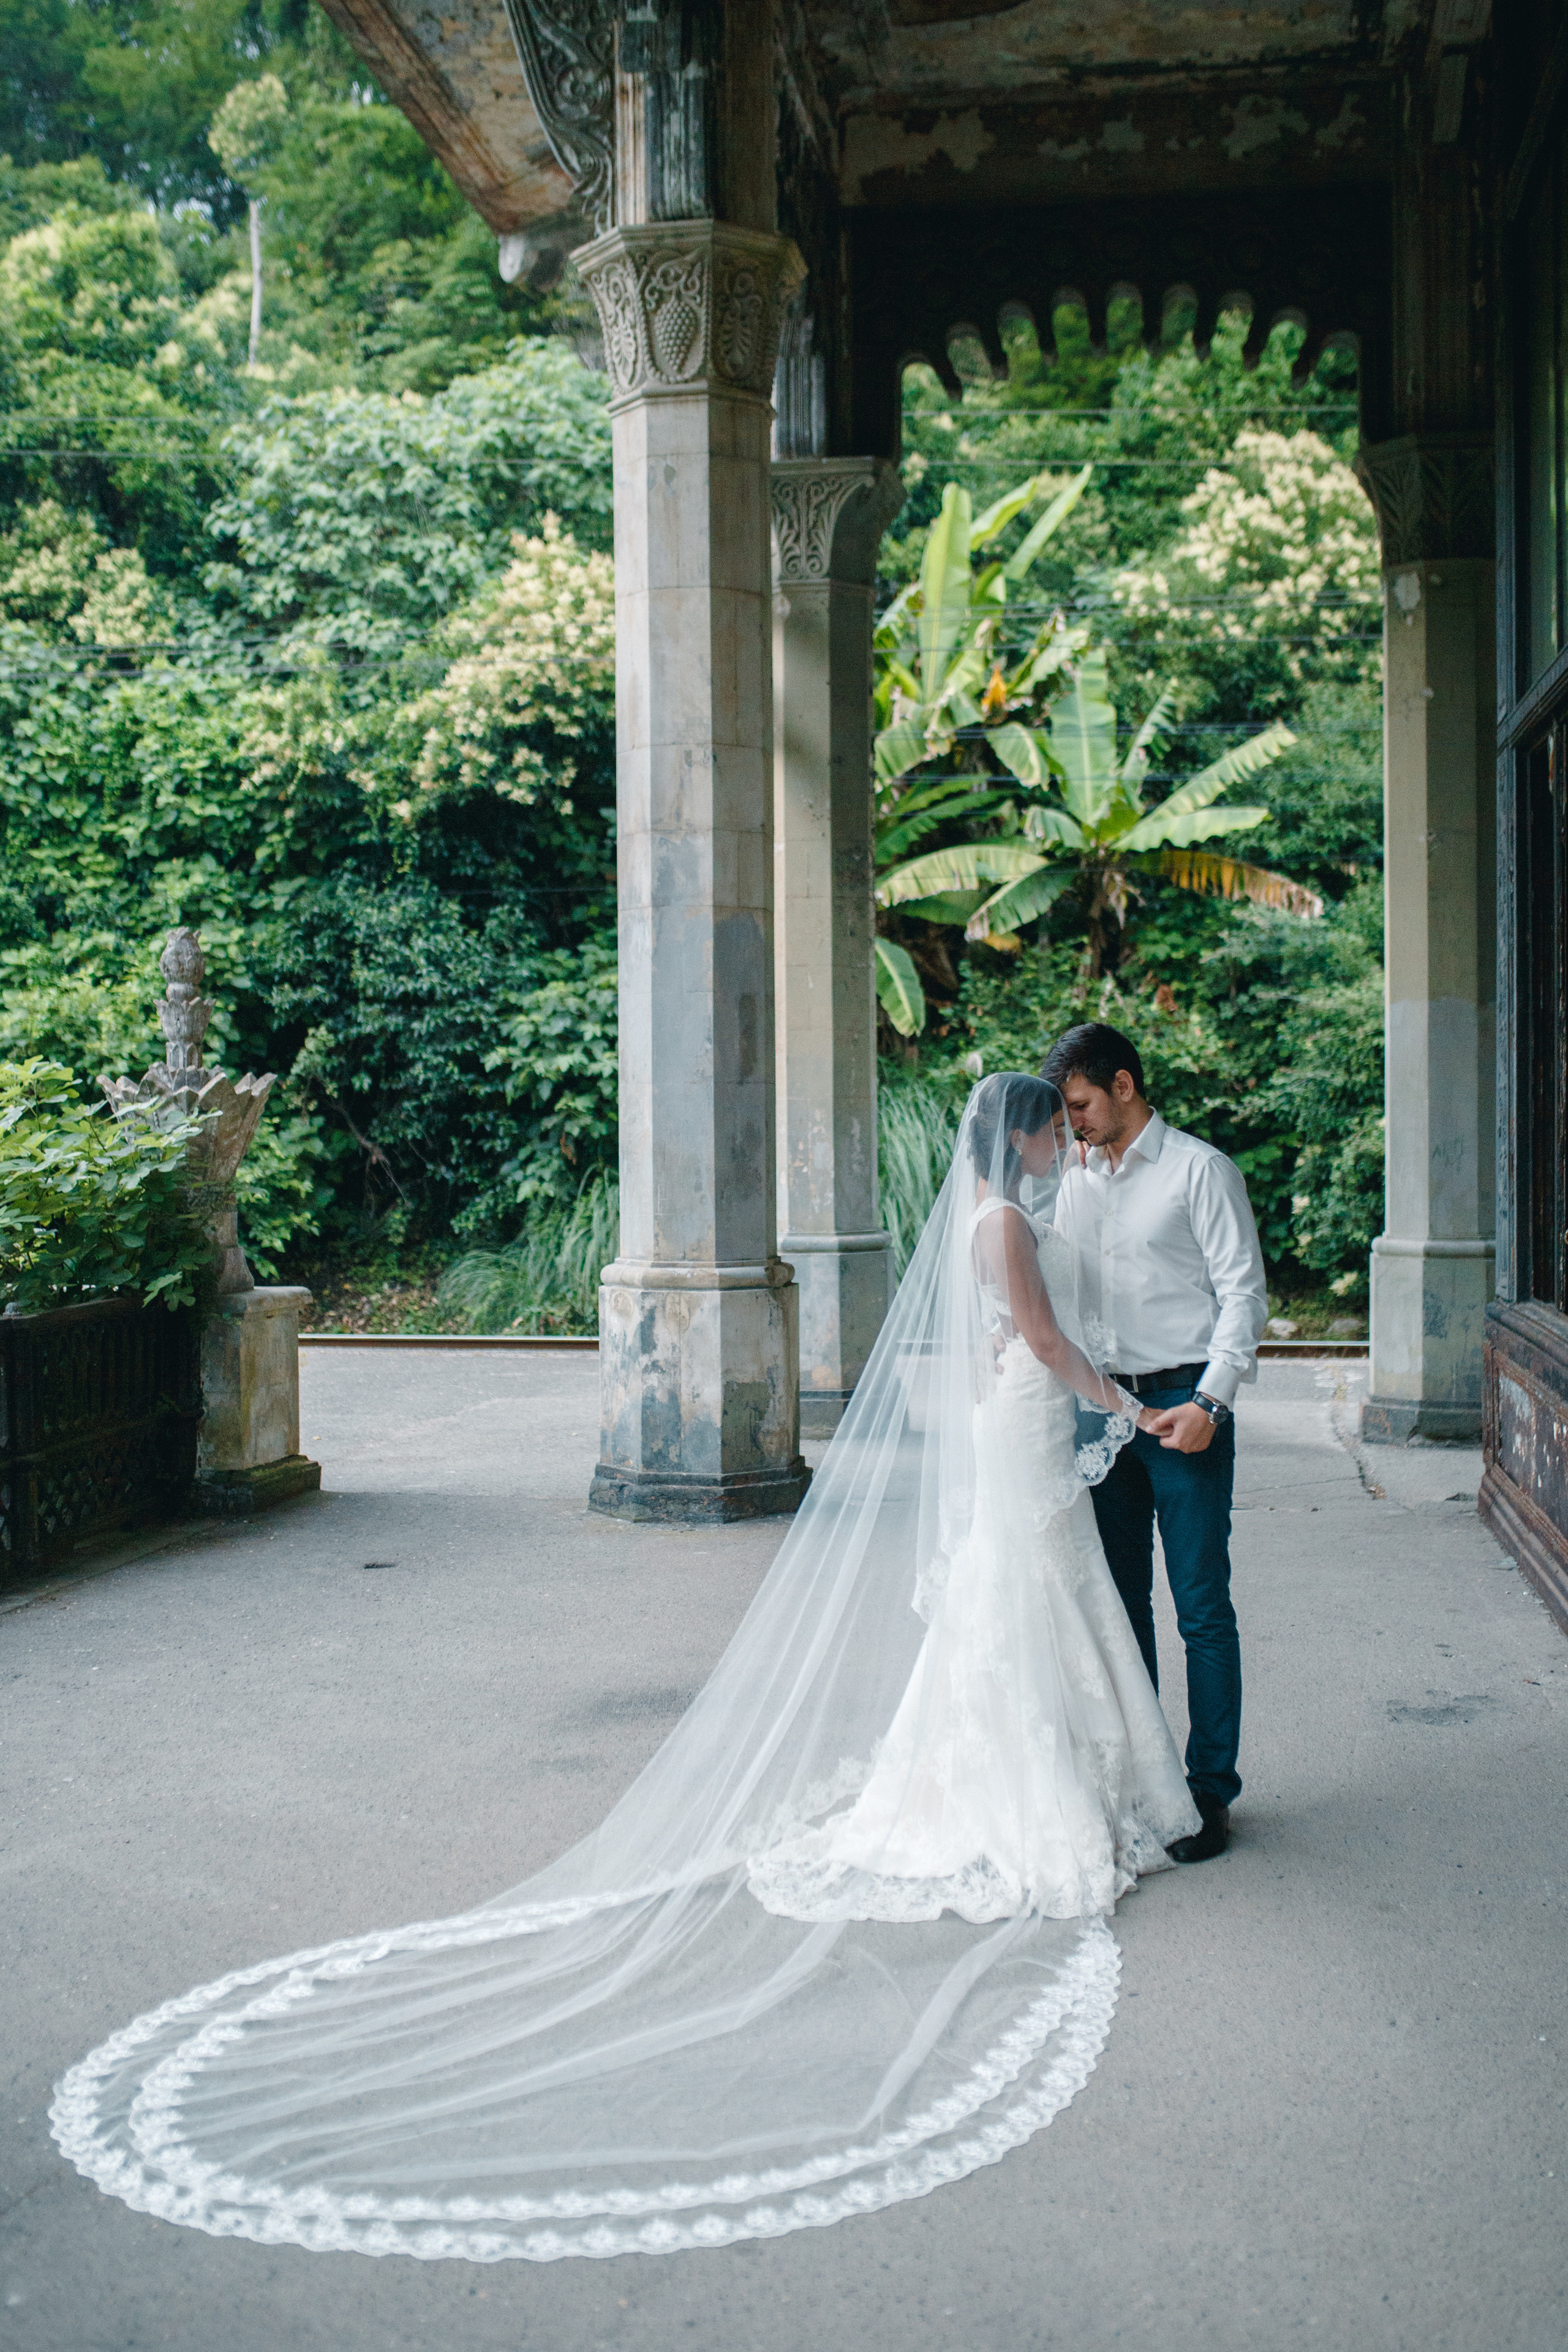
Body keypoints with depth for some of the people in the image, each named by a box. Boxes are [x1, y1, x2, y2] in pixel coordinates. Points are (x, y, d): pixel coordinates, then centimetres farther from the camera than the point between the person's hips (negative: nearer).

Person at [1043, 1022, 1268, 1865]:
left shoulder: (1200, 1171, -5)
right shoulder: (1074, 1183, 13)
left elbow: (1244, 1292, -8)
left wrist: (1208, 1402, -17)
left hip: (1184, 1405, -6)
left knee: (1201, 1609, -2)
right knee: (1121, 1604, 11)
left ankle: (1210, 1791, 7)